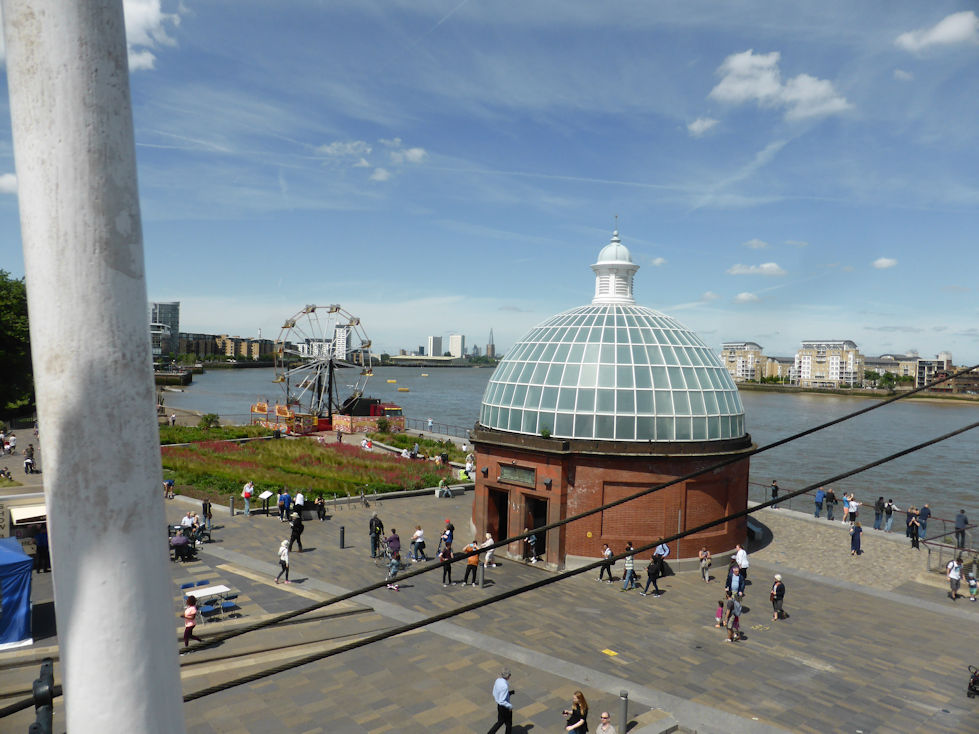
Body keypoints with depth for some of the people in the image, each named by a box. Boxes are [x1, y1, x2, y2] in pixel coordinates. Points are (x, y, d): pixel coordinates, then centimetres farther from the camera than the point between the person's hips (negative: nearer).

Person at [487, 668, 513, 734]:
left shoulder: (497, 680, -6)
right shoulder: (505, 686, -32)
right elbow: (502, 701, -31)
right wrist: (510, 706, -16)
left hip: (499, 705, 8)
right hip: (505, 707, -7)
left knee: (500, 722, 26)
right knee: (508, 724, 17)